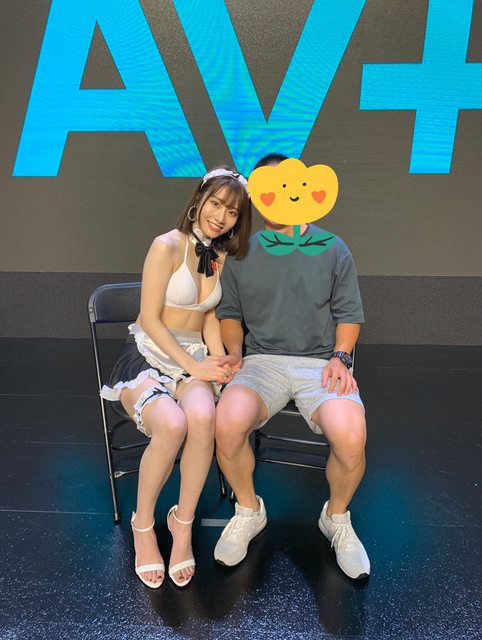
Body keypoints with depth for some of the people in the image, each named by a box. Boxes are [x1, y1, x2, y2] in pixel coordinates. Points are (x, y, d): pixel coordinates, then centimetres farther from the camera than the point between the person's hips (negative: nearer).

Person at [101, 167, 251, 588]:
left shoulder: (222, 256, 11)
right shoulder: (168, 246, -8)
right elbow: (151, 320, -10)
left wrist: (219, 362, -2)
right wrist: (194, 366, -16)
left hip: (196, 359, 4)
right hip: (149, 357, -4)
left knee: (202, 417, -33)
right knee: (171, 424, -35)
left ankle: (183, 522, -11)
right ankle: (143, 524, -7)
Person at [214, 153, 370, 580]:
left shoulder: (332, 249, 8)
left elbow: (349, 313, 11)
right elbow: (229, 312, 19)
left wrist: (340, 357, -5)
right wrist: (235, 351, 1)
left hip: (321, 361, 0)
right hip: (262, 362, 1)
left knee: (350, 436, -31)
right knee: (228, 421, -32)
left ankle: (337, 517, 5)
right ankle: (248, 512, 1)